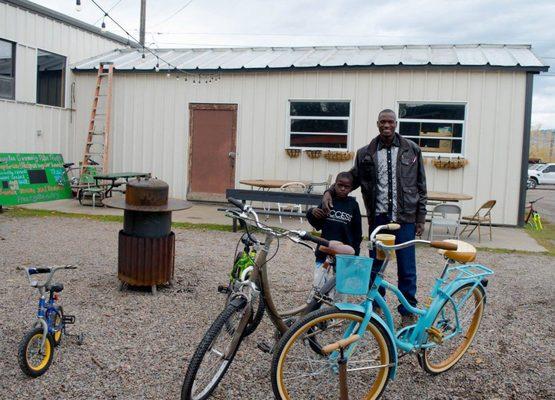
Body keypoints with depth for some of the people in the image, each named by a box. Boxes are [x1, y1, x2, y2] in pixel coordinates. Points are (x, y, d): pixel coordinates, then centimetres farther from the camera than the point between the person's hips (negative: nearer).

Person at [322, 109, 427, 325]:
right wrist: (330, 191, -1)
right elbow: (353, 178, 14)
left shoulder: (412, 150, 1)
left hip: (404, 219, -1)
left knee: (407, 270, 4)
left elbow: (420, 186, 5)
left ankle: (408, 312, 18)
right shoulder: (366, 153, 3)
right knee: (374, 267, 11)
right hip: (378, 218, 2)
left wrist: (421, 217, 2)